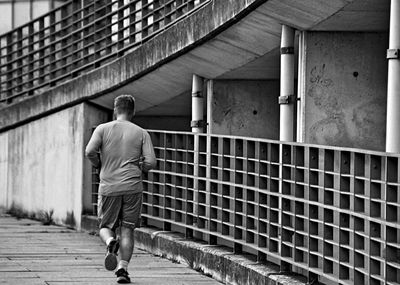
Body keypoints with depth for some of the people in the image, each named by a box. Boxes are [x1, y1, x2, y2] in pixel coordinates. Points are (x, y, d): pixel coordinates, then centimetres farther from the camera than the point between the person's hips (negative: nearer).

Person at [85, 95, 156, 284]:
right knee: (127, 229, 6)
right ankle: (123, 269, -2)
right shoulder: (141, 133, 4)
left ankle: (110, 242, -20)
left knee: (105, 226, 12)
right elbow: (151, 162, -3)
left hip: (108, 188, 0)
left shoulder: (103, 129, 2)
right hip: (132, 187, 0)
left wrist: (100, 164, 9)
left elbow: (90, 151, -10)